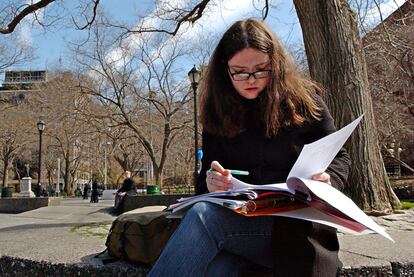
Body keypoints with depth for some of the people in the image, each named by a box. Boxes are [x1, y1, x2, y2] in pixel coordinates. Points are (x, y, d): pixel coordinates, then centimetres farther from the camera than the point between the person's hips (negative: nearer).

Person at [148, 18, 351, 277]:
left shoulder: (303, 100, 1)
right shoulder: (218, 111, 7)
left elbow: (338, 158, 8)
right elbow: (206, 178, 10)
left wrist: (327, 180, -15)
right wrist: (212, 183, -15)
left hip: (298, 222, -2)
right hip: (238, 219, 2)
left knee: (202, 216, -30)